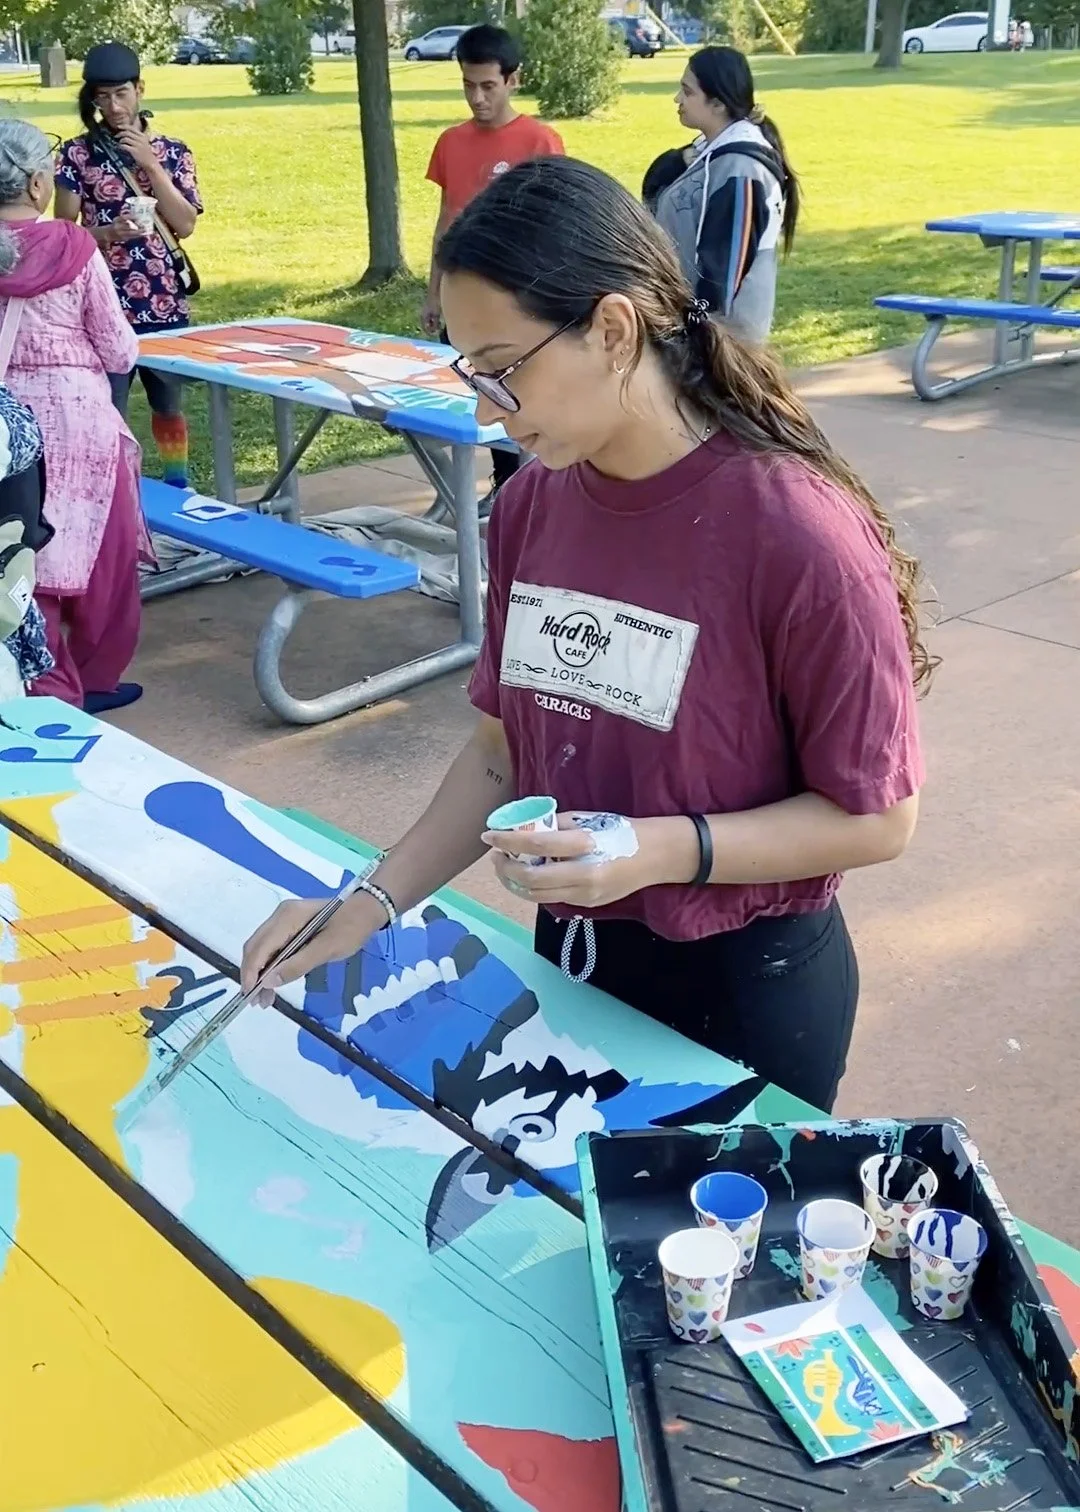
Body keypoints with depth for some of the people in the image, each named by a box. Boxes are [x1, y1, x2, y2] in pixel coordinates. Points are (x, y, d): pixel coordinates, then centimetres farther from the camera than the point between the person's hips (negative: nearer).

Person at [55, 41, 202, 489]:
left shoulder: (172, 151, 5)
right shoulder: (77, 153, -1)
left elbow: (185, 225, -5)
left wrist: (149, 163, -11)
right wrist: (108, 233, -20)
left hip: (166, 303, 3)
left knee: (169, 403, 16)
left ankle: (179, 488, 32)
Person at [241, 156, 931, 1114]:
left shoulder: (798, 535, -24)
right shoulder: (531, 506, -5)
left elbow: (877, 818, -16)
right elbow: (505, 749, 4)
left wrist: (665, 851, -28)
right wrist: (376, 900, -5)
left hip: (744, 989, -5)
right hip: (570, 961, 6)